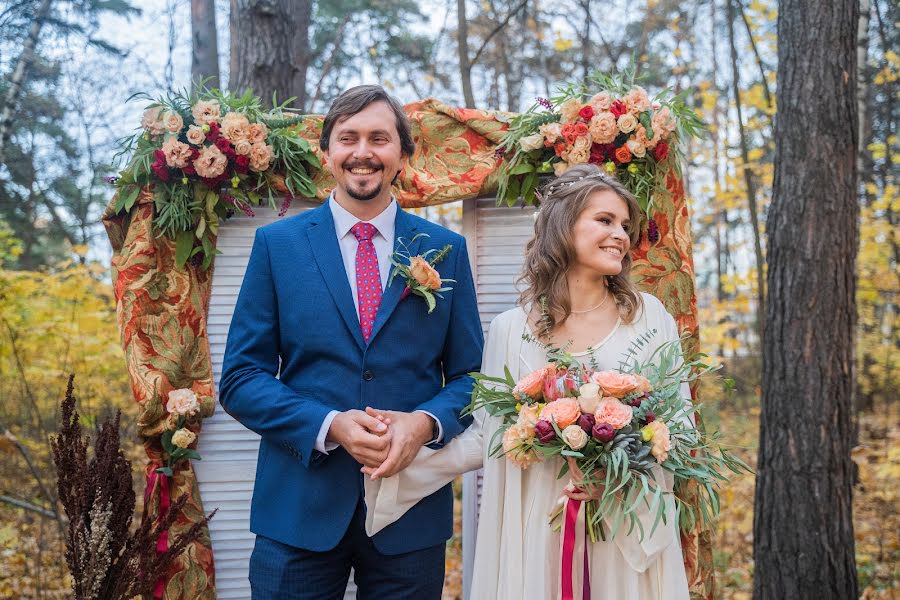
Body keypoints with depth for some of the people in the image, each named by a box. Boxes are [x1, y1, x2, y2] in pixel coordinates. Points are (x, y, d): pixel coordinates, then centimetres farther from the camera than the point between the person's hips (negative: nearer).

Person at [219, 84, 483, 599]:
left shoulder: (446, 249, 4)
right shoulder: (276, 244, 2)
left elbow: (470, 376, 6)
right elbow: (240, 378, -1)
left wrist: (426, 422, -14)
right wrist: (328, 426, -16)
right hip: (299, 510, -1)